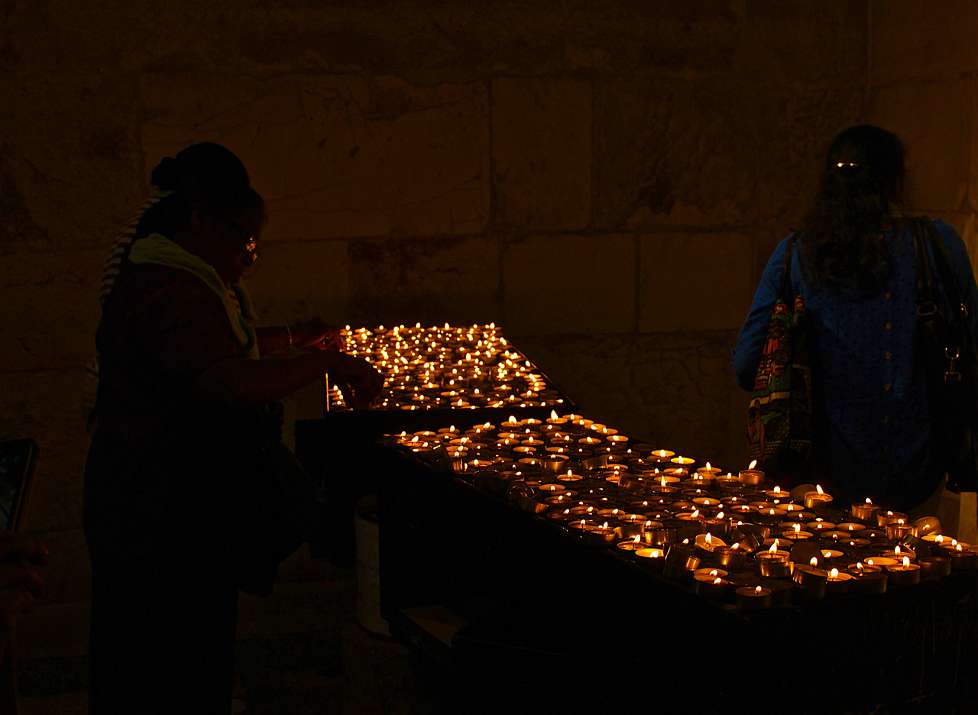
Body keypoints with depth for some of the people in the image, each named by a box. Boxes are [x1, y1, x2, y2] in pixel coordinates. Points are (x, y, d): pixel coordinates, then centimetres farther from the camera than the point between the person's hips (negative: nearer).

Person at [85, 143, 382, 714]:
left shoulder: (190, 279, 13)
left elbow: (218, 346, 31)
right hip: (163, 514, -11)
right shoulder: (170, 293, -23)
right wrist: (325, 362, -28)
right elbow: (230, 382, -37)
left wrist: (291, 340, 18)